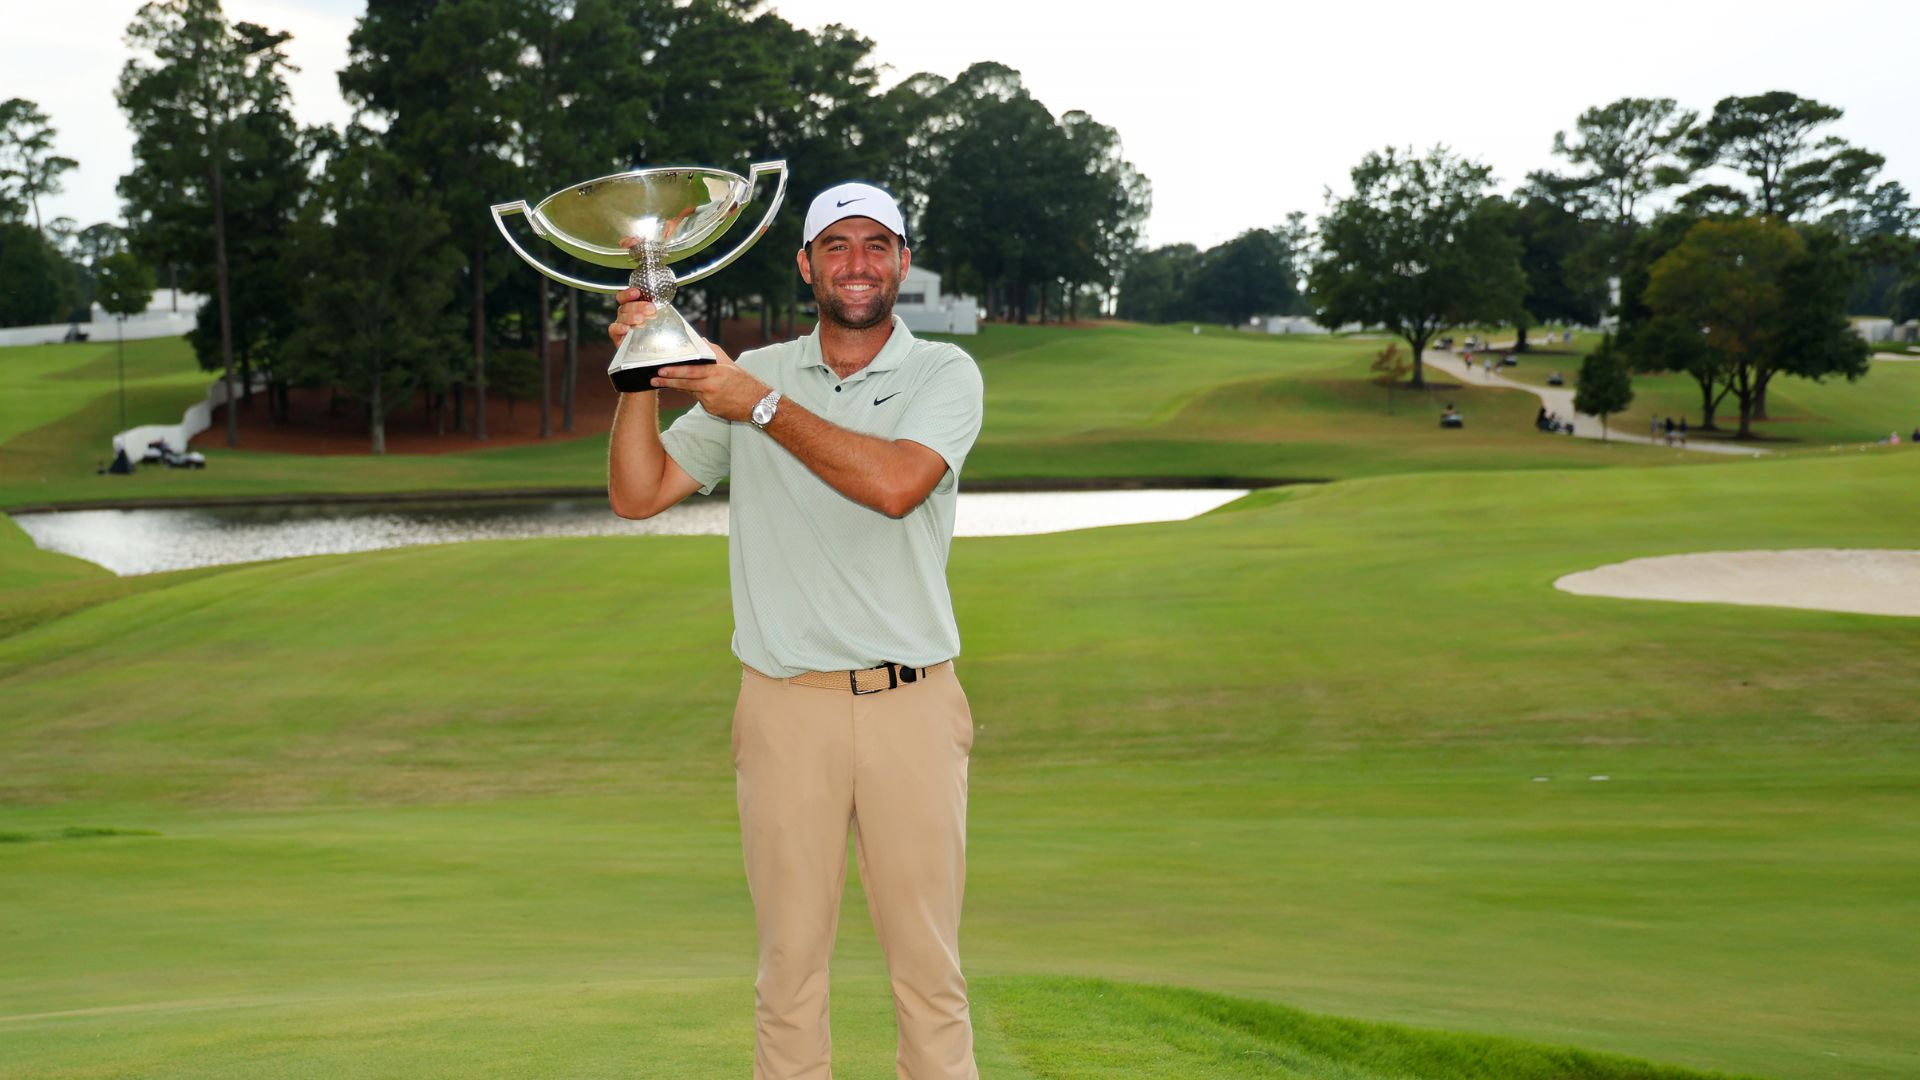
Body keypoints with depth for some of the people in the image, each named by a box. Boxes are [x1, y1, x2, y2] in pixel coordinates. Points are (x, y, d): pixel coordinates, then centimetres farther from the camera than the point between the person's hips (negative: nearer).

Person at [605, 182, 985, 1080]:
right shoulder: (753, 375, 10)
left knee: (927, 958, 2)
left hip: (911, 703, -1)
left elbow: (896, 482, -18)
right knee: (789, 957, 4)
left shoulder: (944, 374, 2)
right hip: (786, 705, 2)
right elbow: (637, 493, 7)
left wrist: (763, 407, -16)